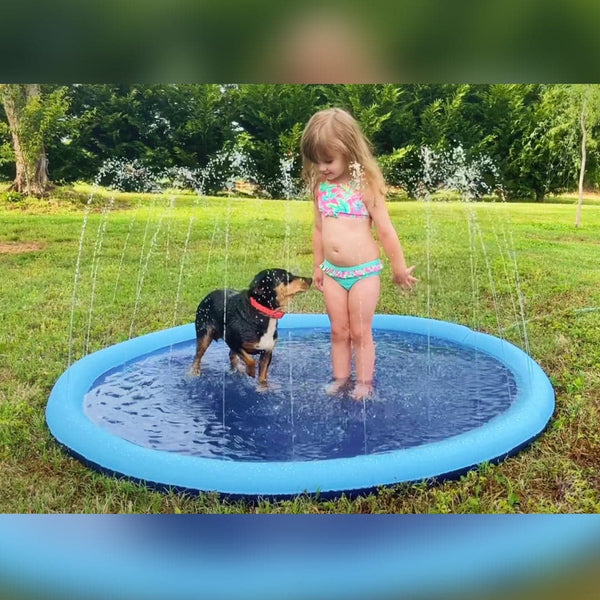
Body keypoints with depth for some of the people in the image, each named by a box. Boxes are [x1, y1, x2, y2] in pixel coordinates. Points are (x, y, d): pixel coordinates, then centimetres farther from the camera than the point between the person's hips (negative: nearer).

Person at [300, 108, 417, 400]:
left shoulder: (366, 185, -13)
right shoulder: (321, 187, 3)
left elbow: (385, 230, -9)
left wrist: (399, 268, -3)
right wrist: (318, 266, 19)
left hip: (364, 272, -5)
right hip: (333, 273, 5)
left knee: (360, 332, 5)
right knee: (338, 331, 12)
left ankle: (365, 384, 18)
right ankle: (340, 380, 24)